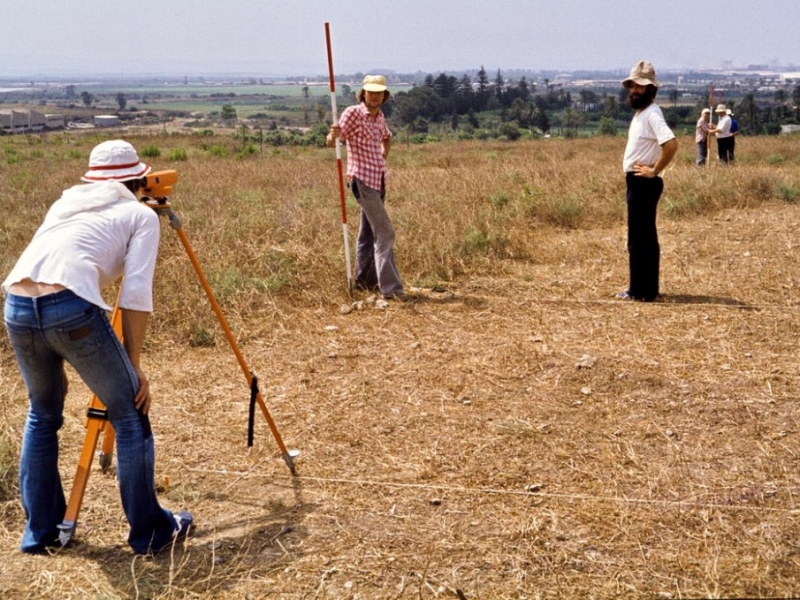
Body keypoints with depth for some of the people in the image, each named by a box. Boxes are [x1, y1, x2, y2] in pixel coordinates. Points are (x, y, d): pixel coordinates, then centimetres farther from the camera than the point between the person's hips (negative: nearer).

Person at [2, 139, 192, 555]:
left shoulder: (66, 201, 31)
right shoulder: (141, 214, 15)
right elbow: (136, 294, 3)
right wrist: (134, 365, 6)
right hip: (70, 306, -5)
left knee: (42, 415, 26)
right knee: (129, 417, 11)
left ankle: (39, 531, 32)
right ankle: (151, 532, 18)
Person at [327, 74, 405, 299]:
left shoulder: (379, 116, 10)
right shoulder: (353, 113, -11)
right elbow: (331, 142, -19)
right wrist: (333, 135, -41)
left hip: (379, 179, 8)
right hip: (362, 179, -8)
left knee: (368, 231, 16)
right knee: (385, 232, -13)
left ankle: (364, 280, 26)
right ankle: (390, 287, -13)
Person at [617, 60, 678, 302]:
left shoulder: (652, 114, -16)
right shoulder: (640, 112, 14)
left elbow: (671, 144, -30)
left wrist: (654, 171, -21)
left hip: (644, 183, -10)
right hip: (637, 182, 10)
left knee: (640, 239, -5)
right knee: (643, 237, 14)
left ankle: (643, 291, 0)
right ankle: (644, 288, 22)